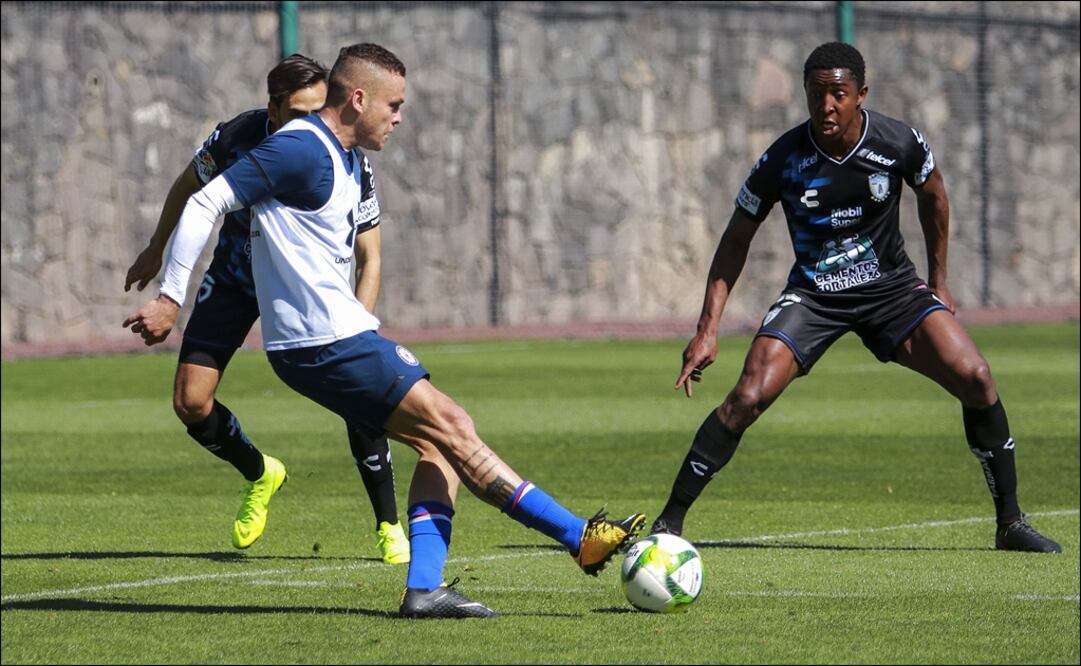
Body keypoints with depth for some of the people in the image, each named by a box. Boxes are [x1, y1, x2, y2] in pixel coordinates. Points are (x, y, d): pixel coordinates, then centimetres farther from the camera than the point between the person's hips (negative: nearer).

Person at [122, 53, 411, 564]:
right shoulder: (235, 139, -26)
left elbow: (369, 259, -20)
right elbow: (188, 187, -2)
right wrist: (156, 251, 12)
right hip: (234, 278, 1)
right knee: (190, 403, -8)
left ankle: (389, 526, -4)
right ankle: (258, 475, 24)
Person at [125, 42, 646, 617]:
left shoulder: (346, 160, 16)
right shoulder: (302, 150, -15)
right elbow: (205, 203, -18)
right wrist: (169, 297, -18)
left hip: (342, 334, 10)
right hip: (322, 346, -10)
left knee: (441, 442, 2)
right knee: (451, 428, -10)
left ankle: (424, 587, -5)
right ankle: (580, 537, -9)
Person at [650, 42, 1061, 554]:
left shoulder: (899, 144, -14)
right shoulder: (782, 161, -17)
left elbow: (933, 196, 9)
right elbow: (736, 241, -5)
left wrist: (938, 282, 13)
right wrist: (708, 328, -11)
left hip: (891, 286, 1)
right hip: (812, 295, -1)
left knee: (974, 377, -18)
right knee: (749, 396, -22)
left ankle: (1010, 522, -2)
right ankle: (669, 522, -10)